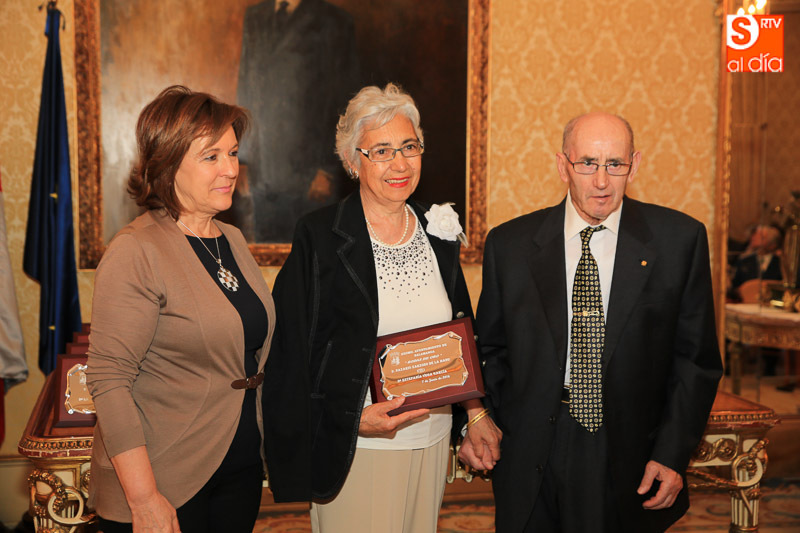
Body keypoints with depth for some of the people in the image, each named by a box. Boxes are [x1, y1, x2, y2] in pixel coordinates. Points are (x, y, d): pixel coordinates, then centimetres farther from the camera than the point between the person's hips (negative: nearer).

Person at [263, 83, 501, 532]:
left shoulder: (438, 234, 6)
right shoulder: (320, 237, -10)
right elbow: (291, 350, -10)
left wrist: (476, 411, 5)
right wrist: (354, 419, -16)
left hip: (430, 439, 5)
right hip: (353, 447, -5)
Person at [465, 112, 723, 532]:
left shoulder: (680, 239, -3)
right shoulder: (510, 244, 0)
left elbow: (696, 358, 0)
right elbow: (490, 349, 9)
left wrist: (672, 454, -6)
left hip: (632, 460, 0)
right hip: (533, 459, 1)